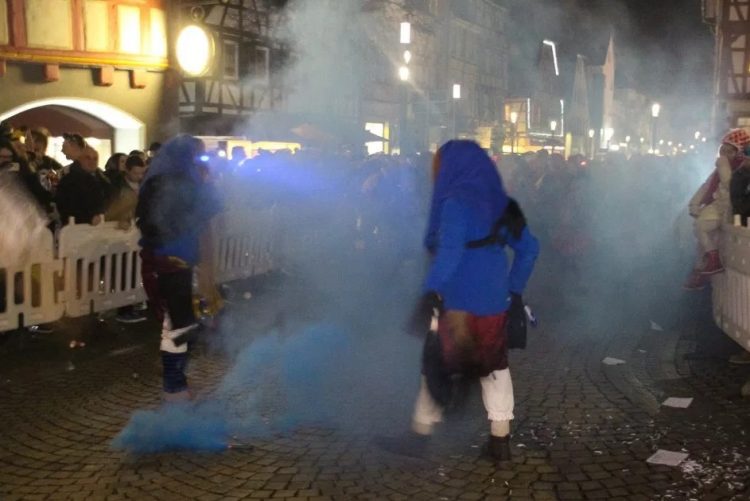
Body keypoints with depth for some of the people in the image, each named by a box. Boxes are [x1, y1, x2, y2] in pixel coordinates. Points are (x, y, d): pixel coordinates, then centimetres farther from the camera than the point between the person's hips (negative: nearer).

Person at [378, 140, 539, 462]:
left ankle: (420, 436, 16)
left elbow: (449, 250, -25)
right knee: (495, 368, 14)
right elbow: (529, 247, 11)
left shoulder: (457, 201, -12)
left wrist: (432, 290, -22)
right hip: (495, 302, 7)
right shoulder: (499, 202, 10)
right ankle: (500, 441, 17)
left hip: (459, 302, -6)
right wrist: (515, 289, 14)